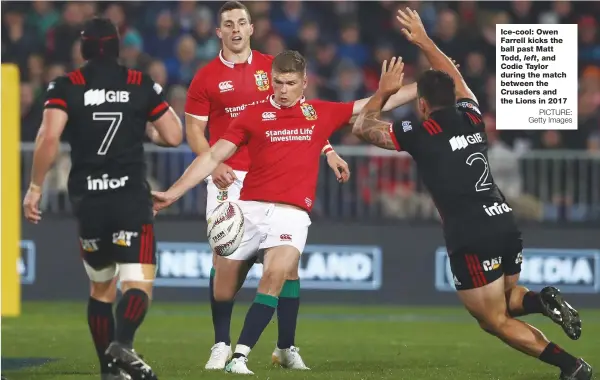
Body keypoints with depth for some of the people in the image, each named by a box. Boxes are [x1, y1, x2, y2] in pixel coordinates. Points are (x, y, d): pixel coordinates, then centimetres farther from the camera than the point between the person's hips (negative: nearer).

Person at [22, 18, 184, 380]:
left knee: (101, 288, 18)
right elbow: (174, 136, 4)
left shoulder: (66, 87, 1)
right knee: (138, 283, -7)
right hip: (132, 197, -2)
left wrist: (35, 187, -4)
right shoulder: (142, 85, 3)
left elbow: (48, 138, -12)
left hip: (87, 199, 2)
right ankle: (122, 344, -35)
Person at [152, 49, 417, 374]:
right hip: (250, 209, 1)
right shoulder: (253, 115, 7)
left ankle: (240, 356, -26)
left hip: (292, 213, -1)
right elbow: (213, 156, 6)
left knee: (276, 275, -24)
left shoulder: (321, 113, 11)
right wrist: (172, 193, -1)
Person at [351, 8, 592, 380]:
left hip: (471, 240, -7)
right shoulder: (472, 118, 11)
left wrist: (383, 91, 22)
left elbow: (363, 127, 9)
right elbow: (455, 78, 33)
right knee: (505, 302, 27)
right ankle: (544, 300, -6)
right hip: (507, 223, 7)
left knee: (495, 321, 2)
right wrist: (424, 41, 40)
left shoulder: (421, 135, -5)